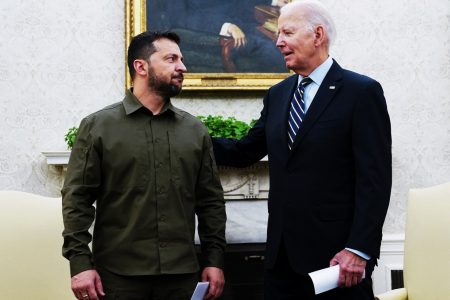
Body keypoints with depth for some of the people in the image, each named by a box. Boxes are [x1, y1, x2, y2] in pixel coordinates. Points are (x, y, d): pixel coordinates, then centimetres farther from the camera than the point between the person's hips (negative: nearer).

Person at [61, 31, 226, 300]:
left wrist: (215, 260, 4)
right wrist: (80, 263, -10)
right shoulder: (98, 126, 0)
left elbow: (211, 201, 10)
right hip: (118, 274, -3)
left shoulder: (195, 130, 8)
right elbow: (77, 199, -3)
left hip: (182, 273, 3)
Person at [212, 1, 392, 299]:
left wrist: (359, 250, -18)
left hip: (337, 253, -6)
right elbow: (245, 152, 13)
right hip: (283, 252, 6)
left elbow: (375, 178, -12)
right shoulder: (278, 94, 13)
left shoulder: (362, 91, -7)